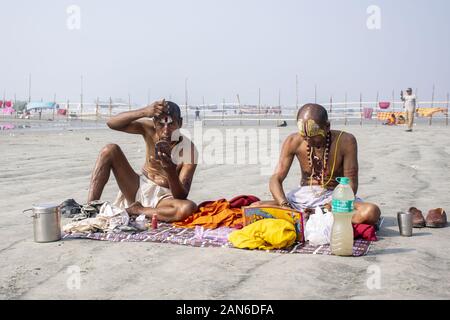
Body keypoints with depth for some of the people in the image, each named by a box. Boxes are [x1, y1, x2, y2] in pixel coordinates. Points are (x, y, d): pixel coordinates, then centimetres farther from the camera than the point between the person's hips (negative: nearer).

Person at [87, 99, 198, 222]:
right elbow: (112, 123, -19)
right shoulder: (150, 129, -8)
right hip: (138, 189, 4)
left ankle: (134, 211, -18)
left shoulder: (189, 149, -18)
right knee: (110, 150, -13)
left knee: (189, 208, -38)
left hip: (163, 198, -3)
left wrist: (171, 171, -42)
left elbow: (181, 197, -22)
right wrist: (144, 112, -32)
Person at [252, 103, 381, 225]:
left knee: (371, 211, -34)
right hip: (303, 197, 1)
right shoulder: (293, 142, -7)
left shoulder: (345, 141, -12)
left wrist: (327, 209, -29)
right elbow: (276, 179, -7)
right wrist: (285, 206, -28)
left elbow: (351, 185, -12)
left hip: (335, 197, -1)